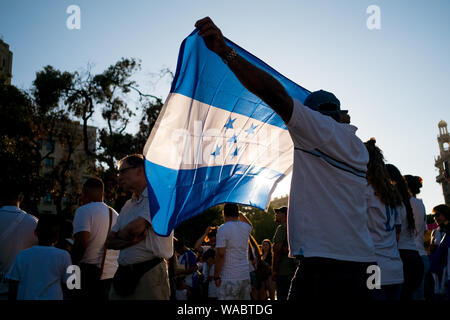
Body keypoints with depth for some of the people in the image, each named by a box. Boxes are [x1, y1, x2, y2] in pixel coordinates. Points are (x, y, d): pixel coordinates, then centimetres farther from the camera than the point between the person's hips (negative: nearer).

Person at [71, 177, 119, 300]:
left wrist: (71, 265, -4)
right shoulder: (115, 214, 16)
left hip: (91, 272, -7)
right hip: (113, 274, 7)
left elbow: (81, 243, -16)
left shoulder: (84, 211, -6)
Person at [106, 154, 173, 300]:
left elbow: (135, 227, -17)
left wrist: (119, 235, 4)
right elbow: (109, 242, 13)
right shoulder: (128, 205, 20)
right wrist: (130, 240, -6)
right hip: (123, 273, 7)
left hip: (149, 273, -7)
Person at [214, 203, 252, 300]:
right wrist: (240, 214, 31)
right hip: (245, 276, 7)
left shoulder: (223, 229, -11)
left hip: (229, 278, -6)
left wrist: (216, 276, -10)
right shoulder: (245, 227, 8)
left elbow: (220, 254, -15)